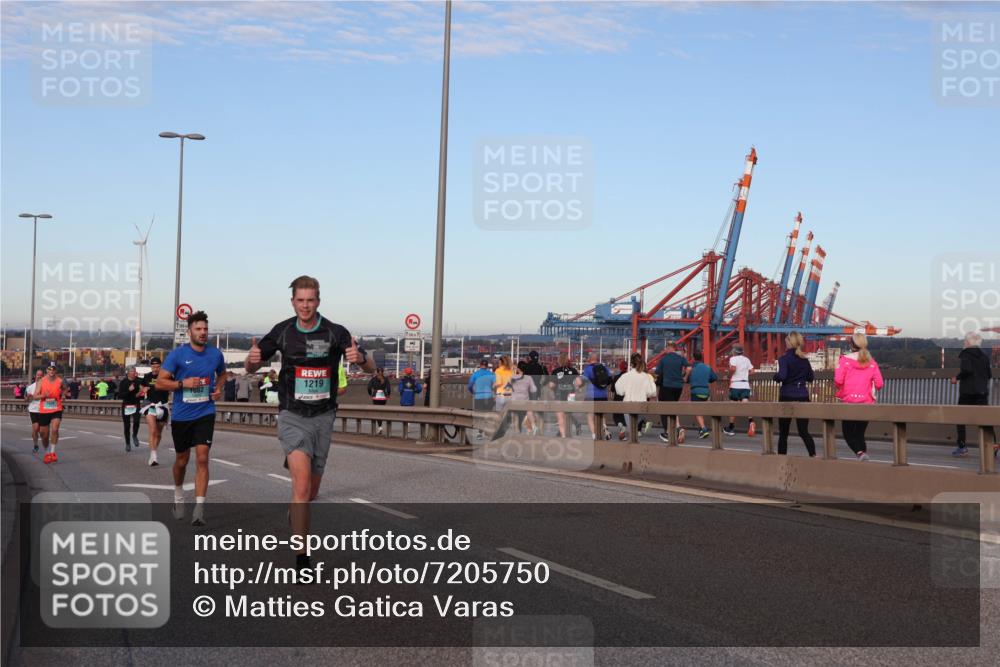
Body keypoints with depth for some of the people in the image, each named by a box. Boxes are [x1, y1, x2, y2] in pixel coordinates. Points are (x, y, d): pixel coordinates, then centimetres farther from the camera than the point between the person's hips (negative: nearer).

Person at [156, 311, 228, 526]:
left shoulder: (216, 354, 1)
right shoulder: (177, 354, -8)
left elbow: (222, 373, 22)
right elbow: (160, 382, -6)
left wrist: (219, 388, 2)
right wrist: (183, 383, -20)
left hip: (205, 414, 1)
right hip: (181, 415, -1)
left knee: (202, 458, -13)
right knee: (182, 460, 14)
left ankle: (199, 508, -14)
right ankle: (178, 496, 41)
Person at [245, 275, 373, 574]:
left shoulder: (336, 332, -6)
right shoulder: (282, 331, -2)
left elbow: (371, 367, -7)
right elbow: (251, 368, 8)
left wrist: (360, 357, -30)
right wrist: (252, 359, -17)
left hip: (323, 417, 2)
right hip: (292, 416, -2)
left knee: (312, 490, 14)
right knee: (302, 484, -20)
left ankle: (294, 513, 51)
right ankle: (302, 558, -17)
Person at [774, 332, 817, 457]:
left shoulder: (784, 358, -9)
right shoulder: (804, 359, 7)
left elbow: (781, 376, -21)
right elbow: (810, 377, 14)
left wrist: (775, 376, 0)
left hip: (787, 396, -4)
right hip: (802, 397, 4)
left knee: (783, 432, 8)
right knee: (803, 431, 4)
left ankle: (781, 455, 11)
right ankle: (813, 454, -13)